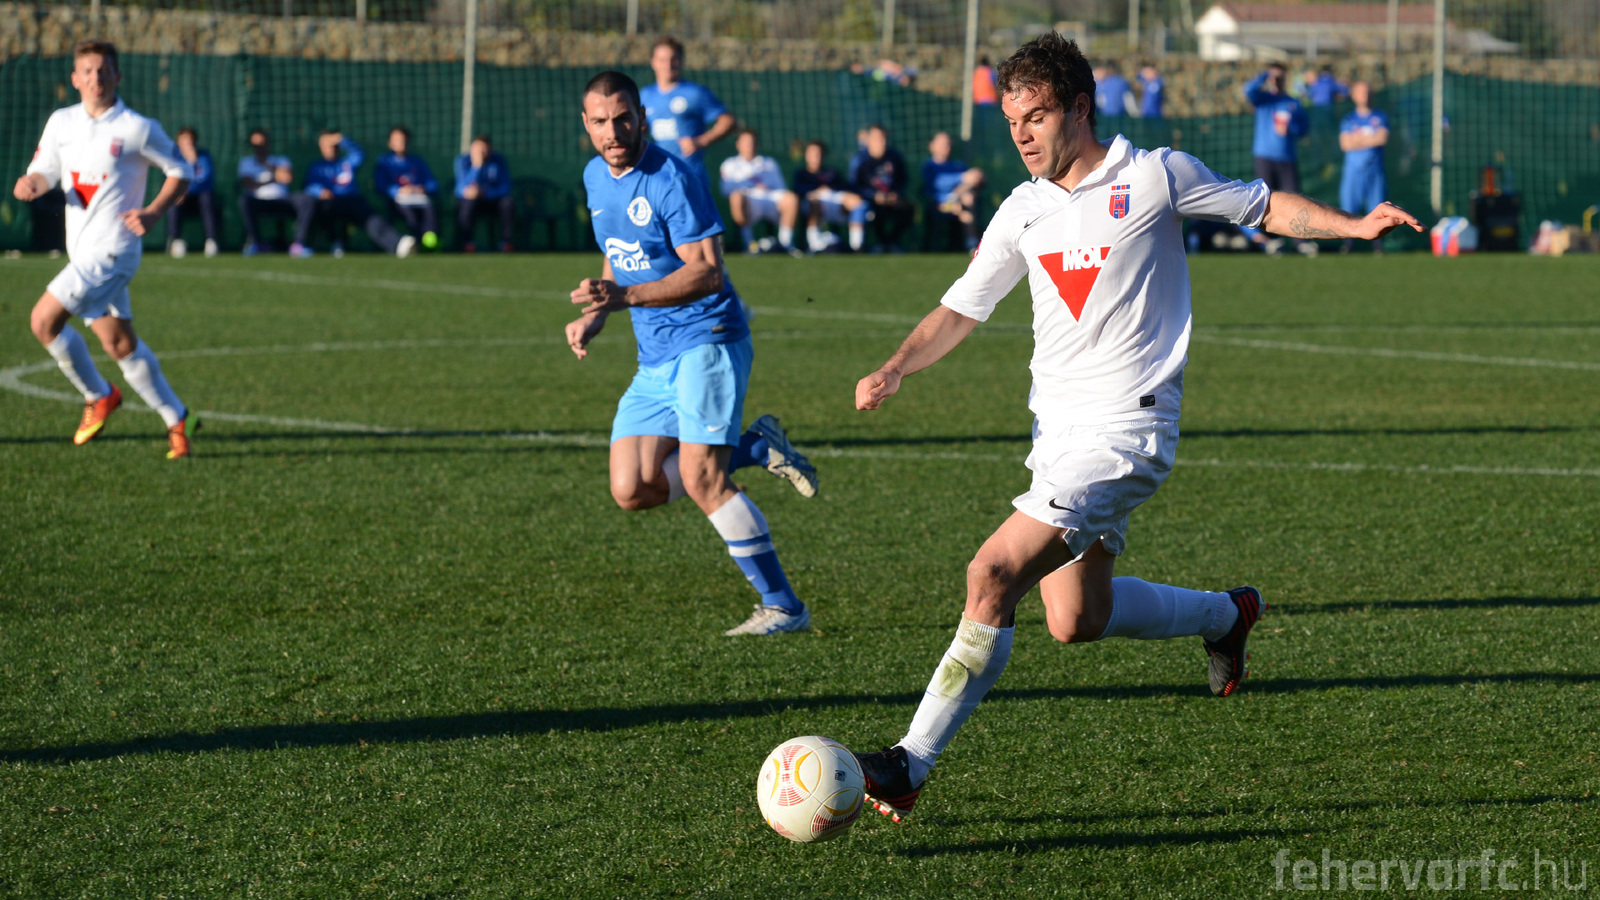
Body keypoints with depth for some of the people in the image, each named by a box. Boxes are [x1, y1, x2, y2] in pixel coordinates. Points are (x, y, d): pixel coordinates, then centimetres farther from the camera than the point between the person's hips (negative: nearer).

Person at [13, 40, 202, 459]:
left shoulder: (138, 129, -8)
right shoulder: (61, 122, 7)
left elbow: (181, 172, 1)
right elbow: (45, 170, 12)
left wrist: (154, 211, -13)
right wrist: (30, 183, -12)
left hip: (113, 248, -6)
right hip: (82, 251, 6)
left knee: (45, 319, -15)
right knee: (120, 344, 9)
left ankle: (98, 396, 4)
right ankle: (176, 419, 22)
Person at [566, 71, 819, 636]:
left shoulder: (671, 180, -16)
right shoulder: (596, 178, 10)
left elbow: (707, 272, -22)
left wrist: (625, 297, -30)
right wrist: (595, 316, 12)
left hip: (707, 341, -8)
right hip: (654, 360, 8)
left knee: (700, 478, -19)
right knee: (632, 490, -3)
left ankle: (783, 607, -11)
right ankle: (756, 449, 14)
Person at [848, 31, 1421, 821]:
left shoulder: (1152, 177, -4)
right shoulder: (1022, 212, 11)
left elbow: (1267, 207, 6)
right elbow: (960, 310, 13)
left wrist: (1355, 225, -10)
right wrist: (894, 370, -5)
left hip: (1126, 428, -7)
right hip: (1057, 431, 7)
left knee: (993, 575, -19)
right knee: (1077, 620, 12)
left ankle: (910, 766, -17)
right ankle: (1227, 615, 38)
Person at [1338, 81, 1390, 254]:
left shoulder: (1380, 118, 10)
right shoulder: (1349, 119, 10)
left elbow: (1382, 138, -7)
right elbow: (1345, 144, -4)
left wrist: (1359, 139, -6)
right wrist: (1370, 140, -6)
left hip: (1374, 170, 0)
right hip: (1353, 169, 0)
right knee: (1349, 208, -7)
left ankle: (1377, 242, 1)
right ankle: (1347, 240, -1)